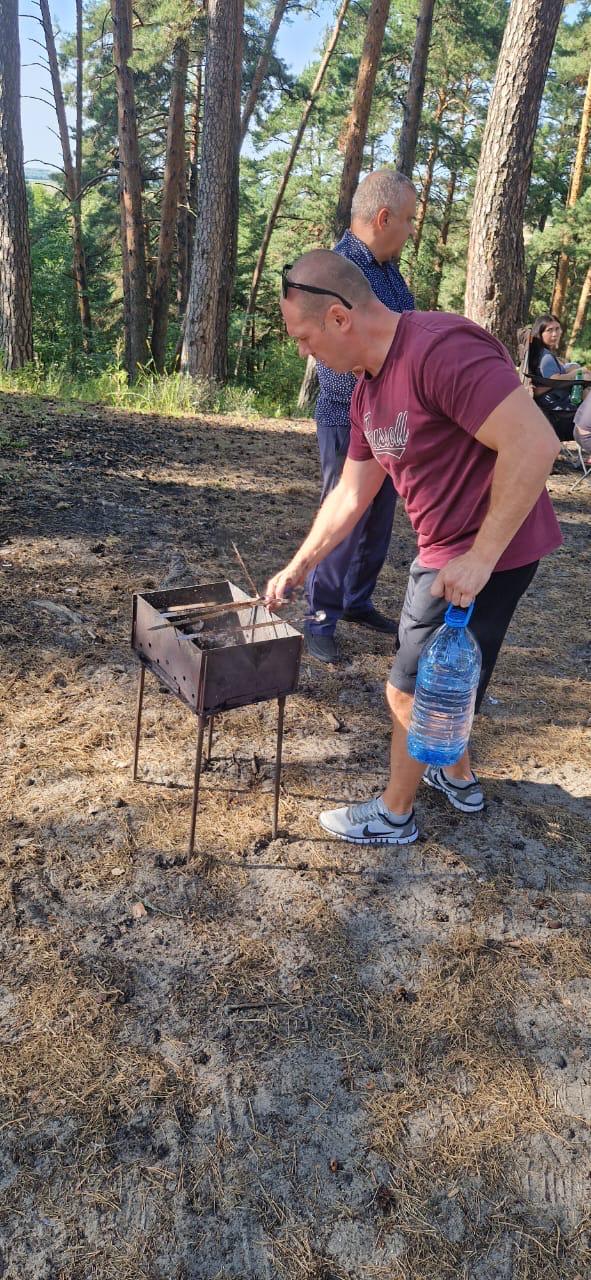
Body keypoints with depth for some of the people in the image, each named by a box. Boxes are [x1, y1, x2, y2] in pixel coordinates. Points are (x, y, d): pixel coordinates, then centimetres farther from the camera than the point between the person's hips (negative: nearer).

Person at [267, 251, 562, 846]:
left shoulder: (440, 349, -24)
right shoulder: (368, 390, 7)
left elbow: (535, 443, -30)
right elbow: (350, 494, 15)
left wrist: (480, 556, -26)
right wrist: (297, 567, 17)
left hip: (487, 553, -9)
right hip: (445, 552, 9)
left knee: (411, 693, 5)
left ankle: (394, 814, 27)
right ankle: (459, 778, 47)